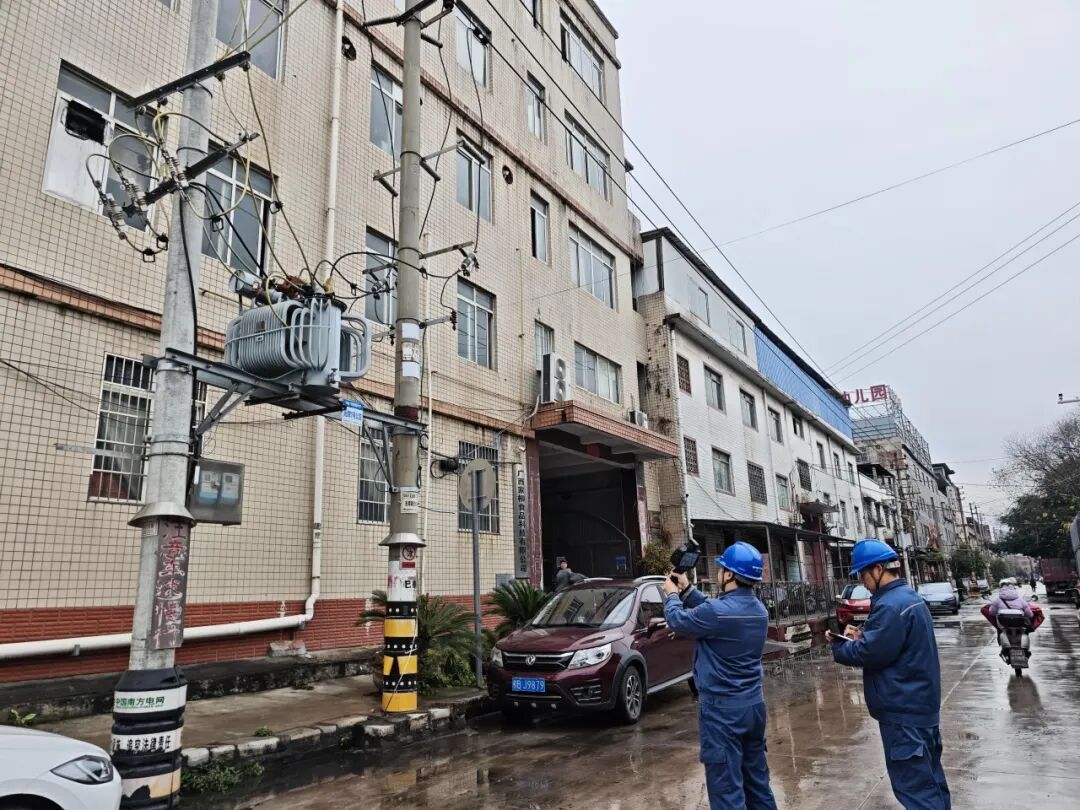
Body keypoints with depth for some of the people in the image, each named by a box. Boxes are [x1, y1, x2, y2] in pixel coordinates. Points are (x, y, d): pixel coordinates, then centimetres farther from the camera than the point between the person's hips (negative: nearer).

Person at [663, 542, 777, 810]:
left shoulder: (719, 611, -24)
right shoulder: (759, 610, 2)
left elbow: (678, 620, -7)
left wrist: (672, 594, 11)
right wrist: (687, 589, 18)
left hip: (722, 709, -8)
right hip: (754, 705, 8)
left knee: (726, 787, 0)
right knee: (757, 778, 20)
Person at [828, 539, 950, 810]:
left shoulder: (891, 606, -23)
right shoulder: (910, 597, 11)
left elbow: (869, 654, -23)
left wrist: (839, 645, -7)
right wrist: (862, 637, 6)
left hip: (903, 710, -11)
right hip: (921, 705, 11)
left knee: (914, 785, -3)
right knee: (929, 779, 20)